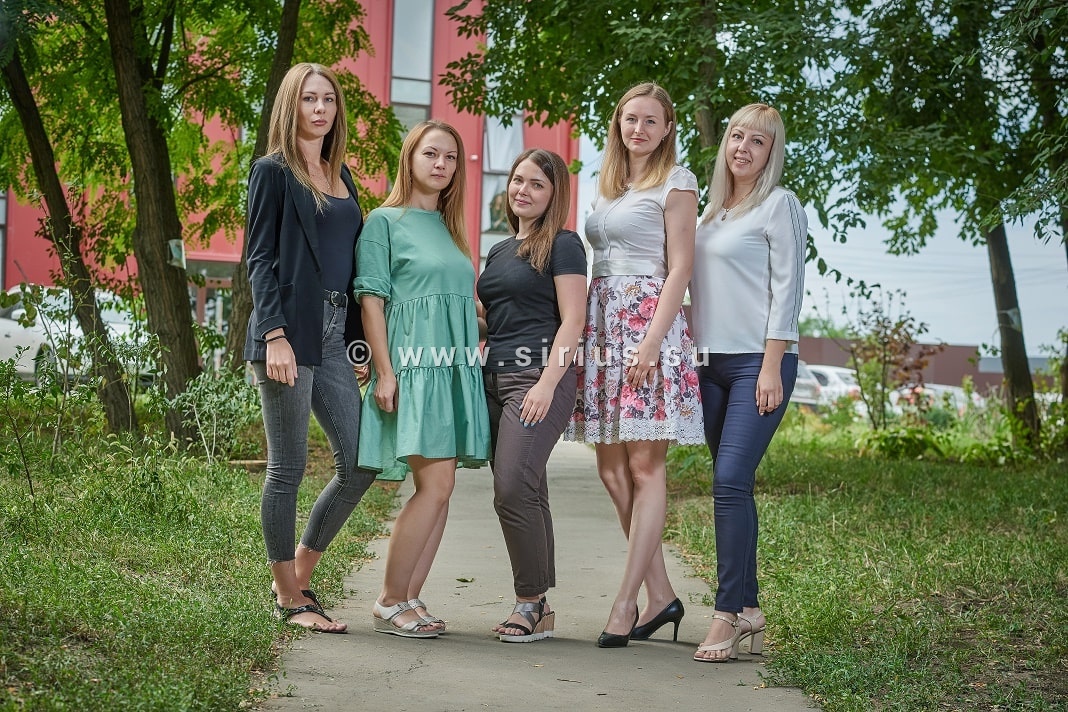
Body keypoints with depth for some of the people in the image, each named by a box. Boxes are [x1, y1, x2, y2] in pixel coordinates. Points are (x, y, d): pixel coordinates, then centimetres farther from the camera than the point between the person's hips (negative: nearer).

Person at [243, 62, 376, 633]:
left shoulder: (341, 176, 18)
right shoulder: (273, 172, 0)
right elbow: (260, 260, -7)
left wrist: (362, 338, 13)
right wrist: (275, 336, -17)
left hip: (333, 338, 7)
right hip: (289, 334, -7)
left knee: (360, 463, 2)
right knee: (288, 468, -1)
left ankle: (299, 575, 18)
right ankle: (288, 599, 10)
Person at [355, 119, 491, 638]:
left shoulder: (450, 227, 20)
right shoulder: (385, 220, 0)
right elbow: (371, 298, -6)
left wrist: (473, 367, 15)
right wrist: (385, 372, -14)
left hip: (456, 369, 7)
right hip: (414, 366, -7)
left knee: (439, 488, 3)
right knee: (436, 484, -14)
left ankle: (410, 599, 8)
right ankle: (389, 602, -5)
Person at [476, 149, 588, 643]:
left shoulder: (562, 246, -2)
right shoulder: (499, 251, 21)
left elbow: (572, 320, -9)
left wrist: (547, 382, -18)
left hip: (539, 378, -8)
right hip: (494, 380, 8)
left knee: (513, 488, -18)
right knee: (526, 495, 7)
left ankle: (532, 602, -9)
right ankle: (538, 610, 10)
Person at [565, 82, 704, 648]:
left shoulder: (675, 182, 0)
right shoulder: (606, 186, 20)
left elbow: (679, 268, -7)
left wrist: (652, 340, -17)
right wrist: (583, 334, 10)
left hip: (648, 320, -7)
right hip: (602, 324, 7)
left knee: (644, 467, -7)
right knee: (611, 469, 4)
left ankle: (626, 602, -6)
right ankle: (660, 595, 11)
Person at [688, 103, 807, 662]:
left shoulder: (779, 205, -3)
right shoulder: (712, 210, 17)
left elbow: (787, 288, -8)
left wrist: (771, 369, -15)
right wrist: (692, 348, 12)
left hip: (759, 362, -7)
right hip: (712, 363, 7)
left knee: (730, 481, -16)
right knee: (731, 486, 6)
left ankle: (728, 614, -13)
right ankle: (749, 611, 11)